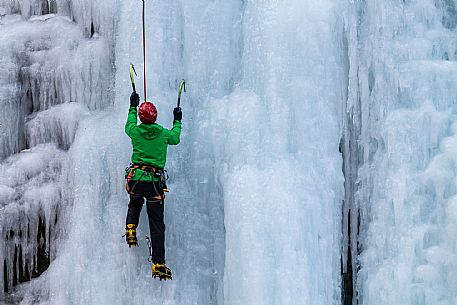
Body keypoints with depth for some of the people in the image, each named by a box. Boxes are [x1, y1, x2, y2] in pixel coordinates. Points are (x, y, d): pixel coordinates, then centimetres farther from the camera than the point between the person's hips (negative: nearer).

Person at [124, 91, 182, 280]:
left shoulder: (136, 131, 1)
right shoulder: (163, 134, 0)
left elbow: (128, 126, 27)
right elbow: (175, 138, 23)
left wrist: (132, 107, 40)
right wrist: (177, 121, 38)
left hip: (135, 178, 1)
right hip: (155, 181, -1)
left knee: (134, 204, 37)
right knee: (157, 225, 0)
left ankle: (130, 228, 10)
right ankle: (158, 265, -5)